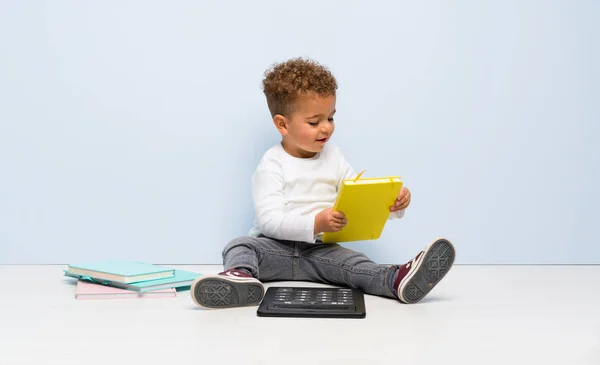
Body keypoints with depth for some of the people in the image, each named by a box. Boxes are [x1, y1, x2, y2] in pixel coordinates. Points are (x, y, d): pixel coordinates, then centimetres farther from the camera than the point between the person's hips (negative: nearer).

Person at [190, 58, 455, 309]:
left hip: (319, 249, 2)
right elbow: (269, 220, -18)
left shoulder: (333, 158, 9)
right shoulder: (272, 165, -8)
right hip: (275, 248, -2)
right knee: (240, 247, -28)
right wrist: (315, 224, -32)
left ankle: (397, 281, -49)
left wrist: (392, 204, -13)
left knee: (353, 262, -25)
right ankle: (241, 277, -59)